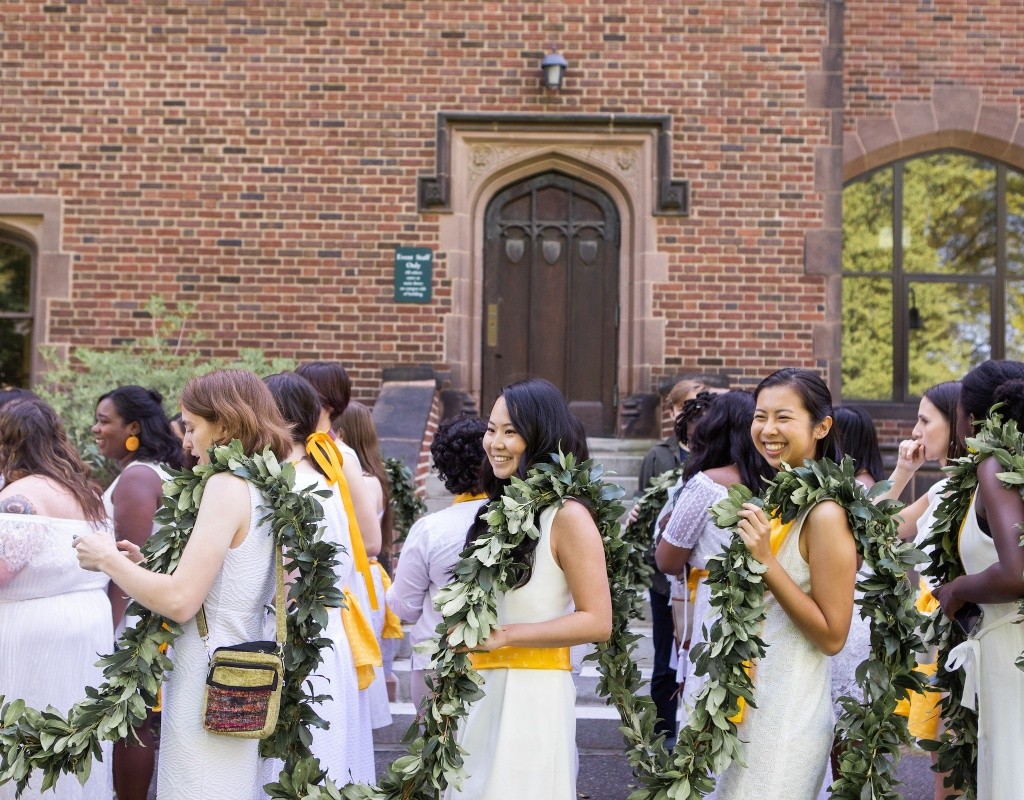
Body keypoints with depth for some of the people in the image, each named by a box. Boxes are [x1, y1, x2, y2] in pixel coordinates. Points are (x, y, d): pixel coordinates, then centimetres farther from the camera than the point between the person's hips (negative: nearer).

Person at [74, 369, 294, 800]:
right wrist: (143, 565, 12)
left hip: (211, 682, -8)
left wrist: (109, 560, -6)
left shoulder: (228, 486, -16)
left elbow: (180, 601, -20)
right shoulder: (266, 488, 7)